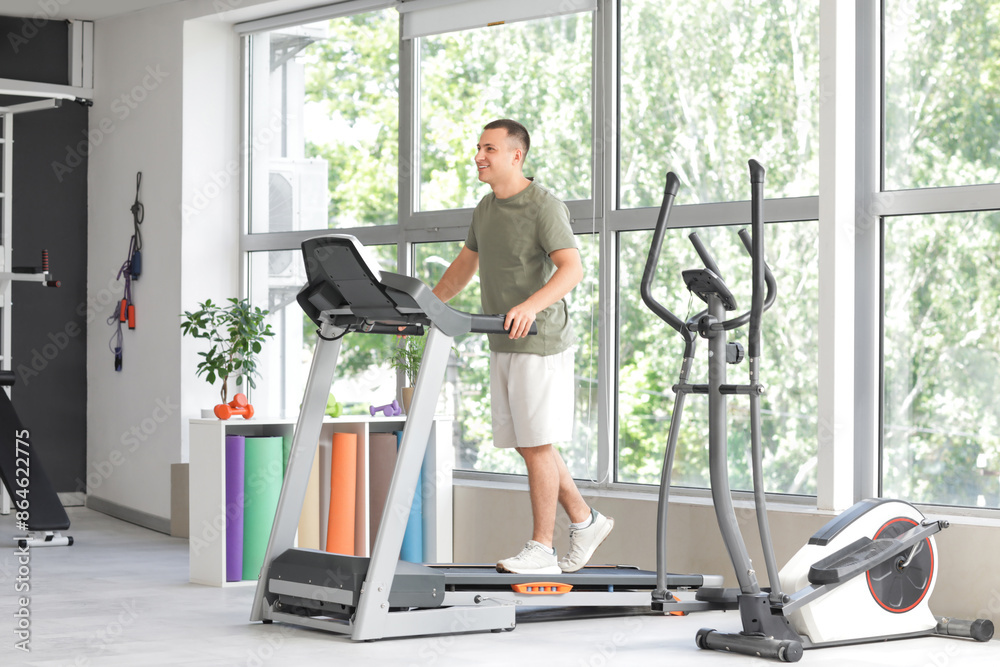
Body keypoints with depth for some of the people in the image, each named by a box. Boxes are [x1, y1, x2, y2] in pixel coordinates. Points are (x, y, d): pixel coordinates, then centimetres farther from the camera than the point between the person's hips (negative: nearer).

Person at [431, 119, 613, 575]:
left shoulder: (544, 207, -12)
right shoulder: (486, 208, 14)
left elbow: (572, 268, -23)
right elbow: (465, 265, 26)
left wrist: (531, 305, -38)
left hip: (541, 344, -8)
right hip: (503, 346, 8)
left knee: (537, 445, -5)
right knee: (528, 445, 11)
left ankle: (541, 549, 1)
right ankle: (586, 521, 24)